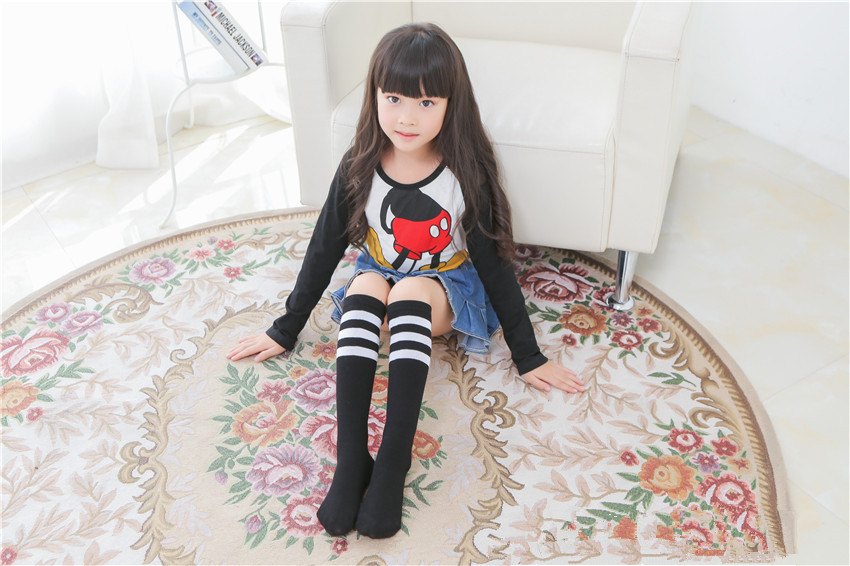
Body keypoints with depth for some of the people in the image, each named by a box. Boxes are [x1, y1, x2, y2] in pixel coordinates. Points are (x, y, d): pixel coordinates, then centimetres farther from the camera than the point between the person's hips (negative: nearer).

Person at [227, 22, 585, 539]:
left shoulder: (465, 177, -20)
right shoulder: (359, 170, -13)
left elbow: (494, 264, -13)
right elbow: (324, 250, -3)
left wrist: (529, 356, -10)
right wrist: (286, 331, 2)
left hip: (448, 287, -2)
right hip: (382, 277, 2)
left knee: (409, 294, -36)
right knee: (364, 288, -33)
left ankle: (393, 463, -36)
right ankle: (350, 460, -35)